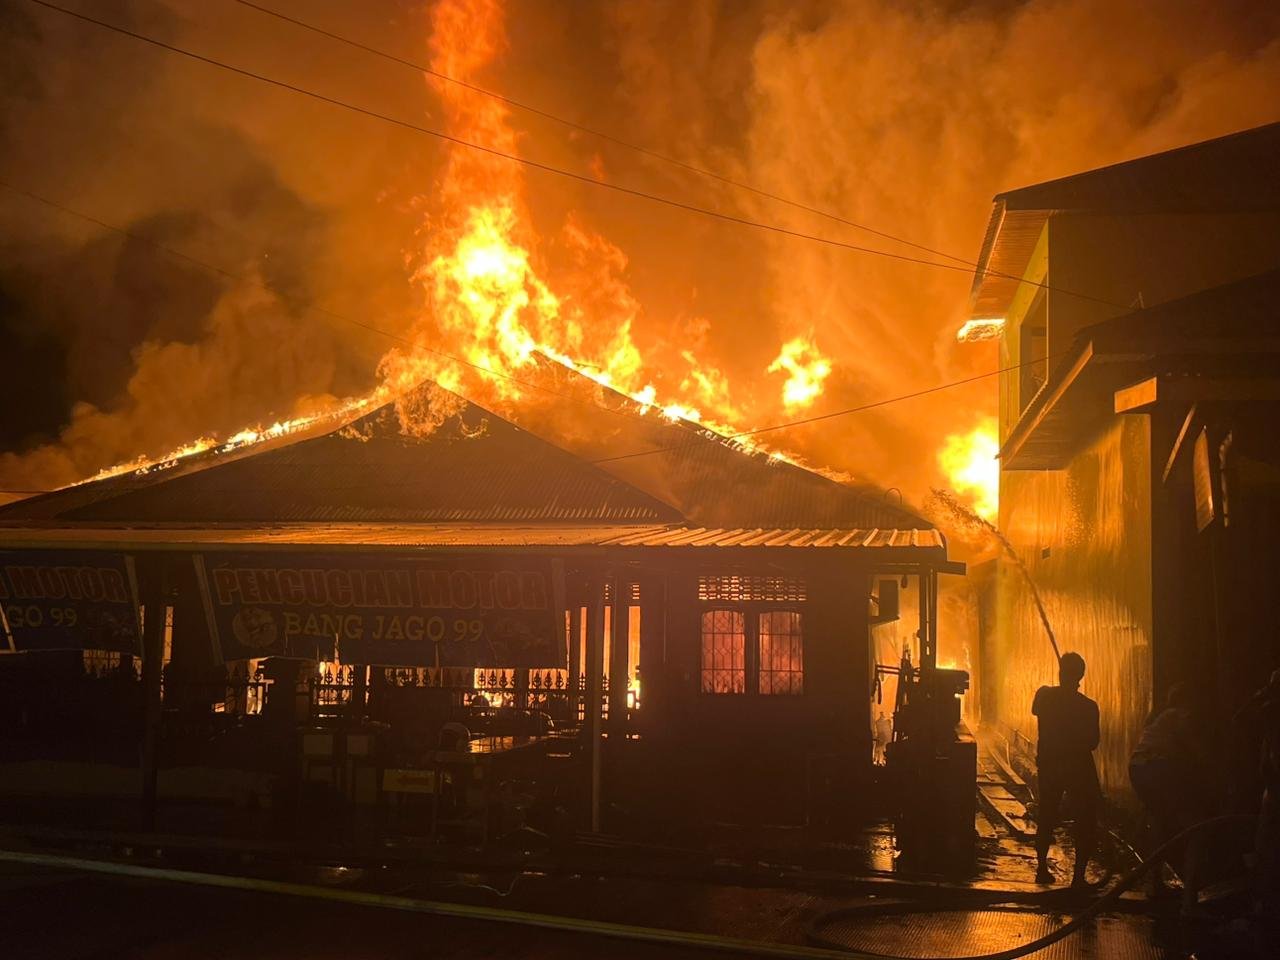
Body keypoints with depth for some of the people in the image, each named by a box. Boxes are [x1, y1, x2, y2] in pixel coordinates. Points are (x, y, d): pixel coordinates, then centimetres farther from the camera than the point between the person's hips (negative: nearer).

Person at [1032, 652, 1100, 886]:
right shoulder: (1088, 706, -15)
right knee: (1086, 822, 5)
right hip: (1078, 768, -3)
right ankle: (1079, 876, -1)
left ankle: (1042, 869, 22)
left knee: (1047, 817, 18)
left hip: (1048, 765, 4)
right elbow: (1093, 742, -6)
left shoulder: (1044, 696, -7)